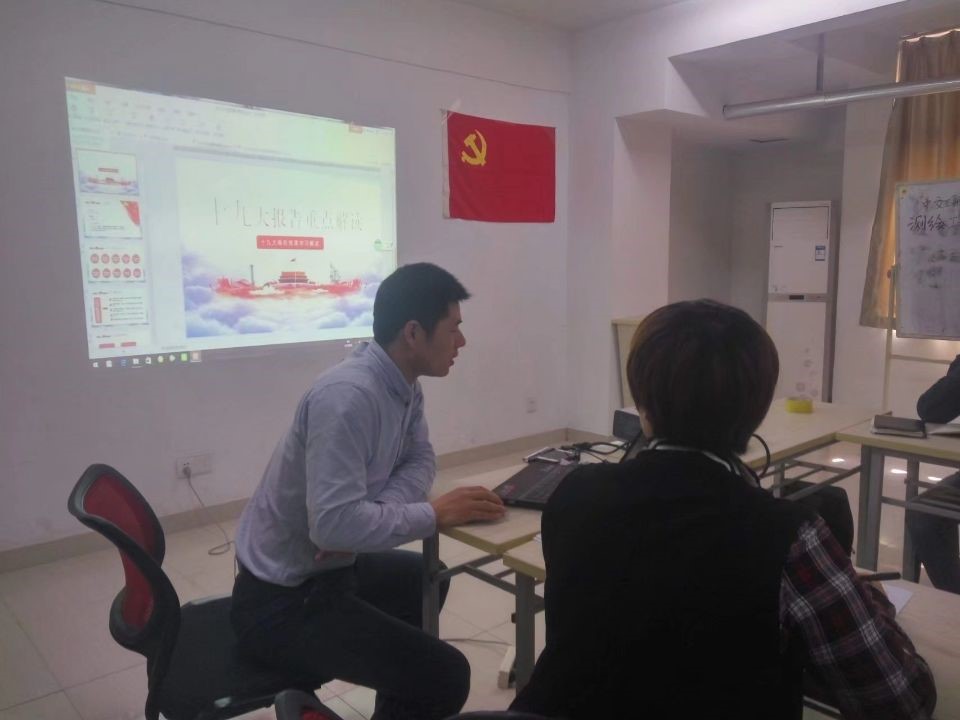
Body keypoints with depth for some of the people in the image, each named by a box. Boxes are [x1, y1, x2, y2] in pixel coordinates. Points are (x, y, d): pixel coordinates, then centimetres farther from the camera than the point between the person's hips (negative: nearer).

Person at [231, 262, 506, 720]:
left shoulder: (404, 386, -1)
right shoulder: (348, 396, -30)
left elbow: (419, 460, 6)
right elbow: (334, 524, -35)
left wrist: (379, 511, -15)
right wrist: (434, 514, -22)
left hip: (332, 568, 10)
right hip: (282, 600, -10)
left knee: (428, 580, 30)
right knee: (444, 676, -18)